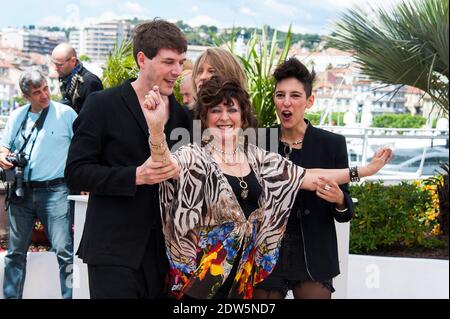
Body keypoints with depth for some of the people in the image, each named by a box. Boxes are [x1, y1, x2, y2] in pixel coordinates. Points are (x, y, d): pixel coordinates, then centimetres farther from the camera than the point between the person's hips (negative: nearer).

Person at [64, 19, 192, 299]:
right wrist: (136, 176, -19)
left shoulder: (182, 115, 10)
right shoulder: (103, 105, -4)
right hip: (114, 251, -4)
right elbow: (76, 172, -9)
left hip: (164, 251, 5)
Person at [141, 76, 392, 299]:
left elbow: (309, 177, 10)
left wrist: (365, 170, 6)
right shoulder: (195, 156, -8)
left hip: (244, 272, 5)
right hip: (203, 275, -5)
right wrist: (157, 127, -51)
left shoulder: (255, 157, 8)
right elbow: (167, 165, -31)